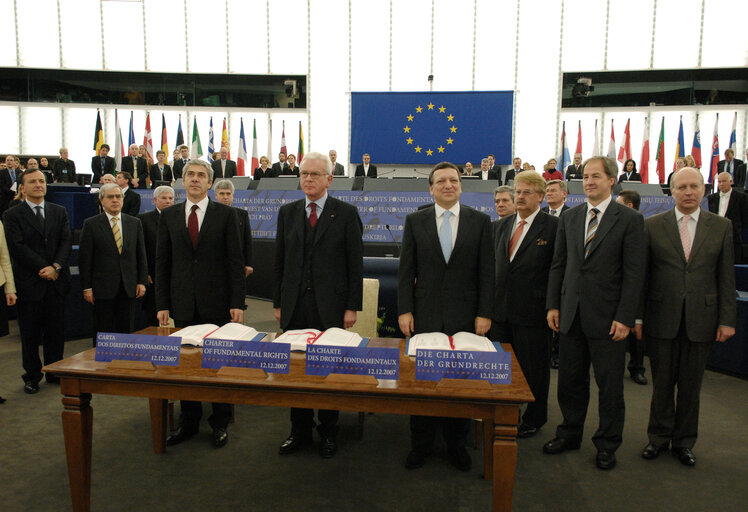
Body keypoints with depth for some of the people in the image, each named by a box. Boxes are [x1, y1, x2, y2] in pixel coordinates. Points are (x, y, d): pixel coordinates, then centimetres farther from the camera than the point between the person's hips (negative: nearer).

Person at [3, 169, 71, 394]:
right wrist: (43, 268, -15)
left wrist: (56, 266, -12)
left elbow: (66, 241, 2)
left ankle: (55, 372, 21)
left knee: (56, 331, 8)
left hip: (56, 281, 3)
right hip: (29, 282, -2)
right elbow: (17, 247, -9)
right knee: (30, 333, 6)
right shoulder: (12, 215, 0)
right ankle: (32, 376, 19)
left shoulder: (59, 212, 11)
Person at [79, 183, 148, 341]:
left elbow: (141, 255, 10)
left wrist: (142, 282, 3)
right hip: (103, 288, -2)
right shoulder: (91, 224, 1)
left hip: (129, 287, 3)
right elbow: (84, 258, -1)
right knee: (102, 334, 4)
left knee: (127, 331, 7)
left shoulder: (135, 223, 10)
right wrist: (86, 287, -5)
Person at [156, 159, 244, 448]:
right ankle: (188, 422, 25)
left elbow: (235, 261, -3)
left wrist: (237, 302, -9)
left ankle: (220, 423, 19)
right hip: (183, 303, 3)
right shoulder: (169, 216, 8)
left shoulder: (225, 214, 0)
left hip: (217, 301, -2)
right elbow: (162, 262, 8)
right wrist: (162, 304, 2)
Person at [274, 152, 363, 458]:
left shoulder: (346, 214, -1)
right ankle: (300, 431, 26)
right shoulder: (287, 212, 10)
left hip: (330, 308, -3)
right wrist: (278, 303, 7)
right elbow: (279, 261, 11)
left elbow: (355, 263, -2)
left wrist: (352, 306, -7)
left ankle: (328, 433, 23)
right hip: (295, 307, 3)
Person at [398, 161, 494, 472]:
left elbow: (487, 272, 2)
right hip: (425, 315, 1)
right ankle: (421, 444, 23)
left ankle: (457, 444, 26)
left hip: (464, 316, 0)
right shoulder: (415, 221, 5)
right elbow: (406, 271, 3)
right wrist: (404, 310, -4)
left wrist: (484, 313, -4)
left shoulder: (480, 221, 4)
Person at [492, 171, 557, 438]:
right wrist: (491, 300, 9)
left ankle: (534, 419, 27)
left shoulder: (553, 227, -7)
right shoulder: (502, 225, 12)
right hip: (502, 308, 6)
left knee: (534, 368, 9)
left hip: (532, 311, -5)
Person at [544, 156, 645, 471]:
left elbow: (634, 273, -8)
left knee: (610, 385, 8)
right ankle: (570, 434, 31)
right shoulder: (569, 218, 9)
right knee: (570, 380, 14)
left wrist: (625, 317, -12)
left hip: (607, 316, -4)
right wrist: (553, 305, 4)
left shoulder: (630, 220, -4)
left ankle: (607, 444, 25)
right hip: (571, 314, 4)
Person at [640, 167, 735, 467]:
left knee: (691, 385, 10)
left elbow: (726, 277, 4)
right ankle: (659, 437, 26)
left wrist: (727, 319, -1)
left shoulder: (721, 227, 5)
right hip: (662, 318, -1)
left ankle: (684, 442, 26)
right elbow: (641, 274, 1)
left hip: (701, 320, 1)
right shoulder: (652, 226, 1)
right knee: (662, 382, 9)